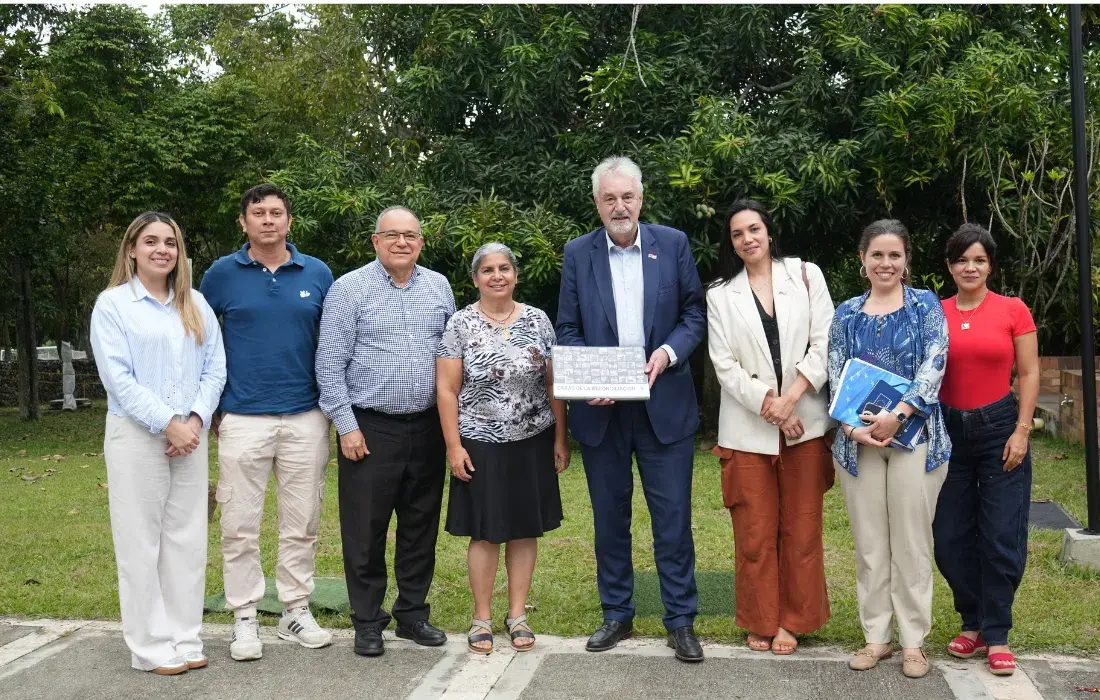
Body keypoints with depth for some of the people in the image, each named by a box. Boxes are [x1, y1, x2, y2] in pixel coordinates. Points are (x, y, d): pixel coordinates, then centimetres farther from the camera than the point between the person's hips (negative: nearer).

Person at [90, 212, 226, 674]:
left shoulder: (196, 304, 11)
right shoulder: (112, 304, -1)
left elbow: (215, 368, 7)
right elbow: (117, 377, -9)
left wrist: (195, 420, -7)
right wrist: (167, 424, -15)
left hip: (191, 436, 4)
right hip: (136, 436, -4)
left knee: (187, 537, 7)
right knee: (141, 541, 1)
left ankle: (185, 639, 17)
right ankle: (152, 647, 10)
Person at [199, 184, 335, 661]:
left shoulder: (318, 274, 5)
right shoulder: (221, 274, 2)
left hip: (306, 419, 1)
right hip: (242, 419, -1)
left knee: (302, 524, 9)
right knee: (240, 525, 3)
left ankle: (296, 612, 22)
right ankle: (244, 618, 16)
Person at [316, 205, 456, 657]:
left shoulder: (439, 286, 9)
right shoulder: (349, 289, -4)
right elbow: (330, 363, -5)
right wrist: (346, 425, -9)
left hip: (428, 428, 4)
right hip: (369, 429, -4)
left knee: (421, 528, 12)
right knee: (366, 531, 3)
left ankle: (413, 614, 26)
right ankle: (367, 623, 17)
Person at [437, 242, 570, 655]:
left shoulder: (538, 321, 3)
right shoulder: (460, 325, -3)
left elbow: (554, 385, 5)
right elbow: (446, 390, -4)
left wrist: (560, 438, 2)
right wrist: (454, 446, -9)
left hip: (532, 444, 2)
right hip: (481, 446, -2)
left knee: (526, 530, 9)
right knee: (485, 533, 5)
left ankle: (518, 614, 22)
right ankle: (482, 618, 18)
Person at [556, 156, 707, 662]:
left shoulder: (673, 243, 2)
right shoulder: (577, 253, 3)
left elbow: (696, 313, 4)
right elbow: (567, 330, 4)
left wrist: (668, 352, -13)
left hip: (664, 402, -1)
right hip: (601, 406, 1)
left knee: (673, 517, 2)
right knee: (609, 518, 11)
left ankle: (680, 620, 15)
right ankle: (616, 614, 25)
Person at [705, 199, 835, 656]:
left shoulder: (806, 275, 6)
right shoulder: (720, 294, 7)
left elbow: (824, 345, -1)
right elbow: (725, 365, -1)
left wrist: (791, 398, -11)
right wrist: (769, 405, -11)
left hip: (806, 423, 0)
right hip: (747, 427, 0)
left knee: (801, 527, 5)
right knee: (754, 530, 4)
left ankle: (793, 620, 18)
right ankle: (760, 621, 18)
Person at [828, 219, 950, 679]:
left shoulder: (926, 305, 4)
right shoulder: (846, 314, 9)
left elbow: (934, 367, -7)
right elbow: (835, 377, 4)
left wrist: (897, 414, -19)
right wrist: (853, 427, -12)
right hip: (858, 440, 2)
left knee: (912, 541, 1)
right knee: (869, 542, 6)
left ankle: (913, 641, 13)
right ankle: (876, 636, 17)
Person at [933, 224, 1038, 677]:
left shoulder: (1013, 310, -2)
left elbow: (1029, 373, -1)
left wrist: (1022, 430, -8)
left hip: (999, 427, -2)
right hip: (948, 430, 2)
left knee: (1000, 537, 0)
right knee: (950, 537, 6)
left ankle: (996, 636, 13)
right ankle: (972, 624, 24)